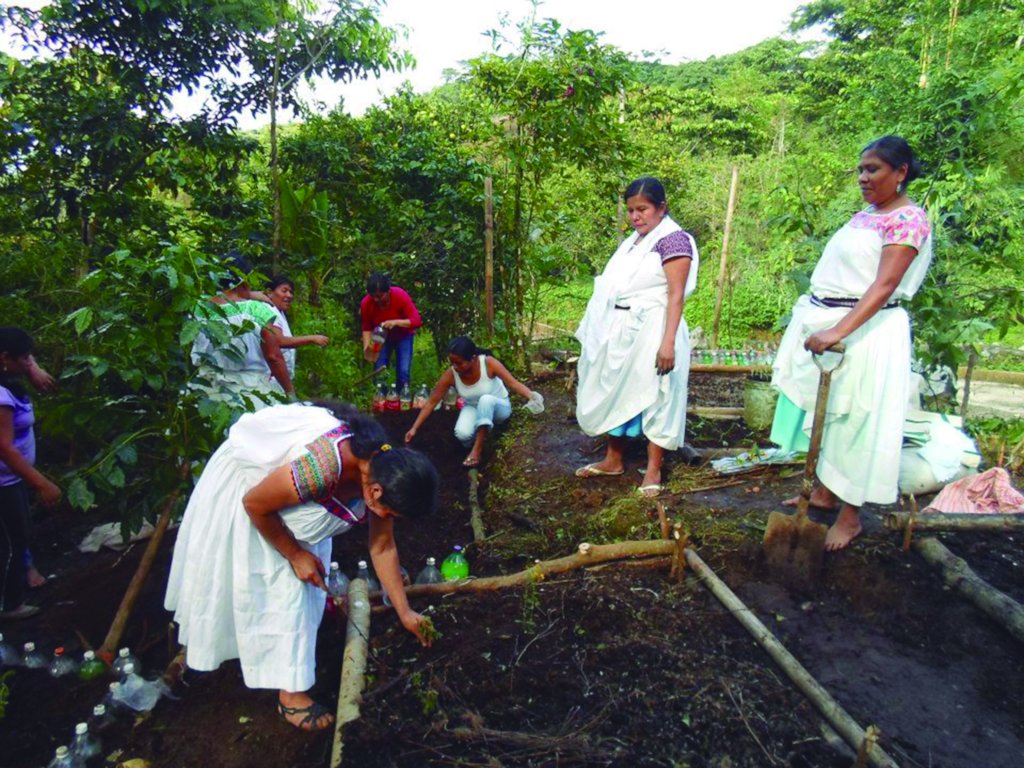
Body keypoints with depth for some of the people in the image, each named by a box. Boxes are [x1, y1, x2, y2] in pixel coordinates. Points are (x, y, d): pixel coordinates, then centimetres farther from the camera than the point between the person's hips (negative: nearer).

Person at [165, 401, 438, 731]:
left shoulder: (383, 471, -20)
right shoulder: (321, 470, -44)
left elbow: (383, 547, -7)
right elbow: (255, 504, -27)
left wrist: (404, 612, -2)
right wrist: (295, 555, -16)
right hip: (244, 487, -7)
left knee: (308, 578, 15)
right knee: (280, 582, -5)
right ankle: (290, 693, 9)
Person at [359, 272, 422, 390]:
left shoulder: (400, 296, -31)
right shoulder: (366, 303, -24)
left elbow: (416, 320, -33)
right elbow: (367, 328, -12)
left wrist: (396, 322, -46)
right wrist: (367, 347, -27)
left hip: (403, 336, -2)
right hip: (381, 338, 2)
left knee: (403, 372, -12)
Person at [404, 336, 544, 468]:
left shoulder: (488, 363, -29)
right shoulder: (450, 375, -22)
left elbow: (513, 383, -33)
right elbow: (431, 402, -15)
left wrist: (532, 396, -53)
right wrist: (414, 429, -16)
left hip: (498, 407, -2)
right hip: (473, 408, 2)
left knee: (486, 399, -39)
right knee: (462, 433, -31)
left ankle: (477, 449, -26)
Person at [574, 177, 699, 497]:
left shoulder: (673, 239, -9)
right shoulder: (633, 241, 15)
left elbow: (676, 295, -15)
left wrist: (668, 341, -22)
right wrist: (604, 329, 15)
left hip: (650, 331, -8)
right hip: (619, 329, 8)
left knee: (653, 397, 1)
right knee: (614, 393, 13)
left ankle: (653, 470, 13)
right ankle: (613, 460, 27)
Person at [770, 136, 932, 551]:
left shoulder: (908, 219, -12)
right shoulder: (867, 213, 14)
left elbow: (884, 286, -24)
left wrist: (838, 331, -34)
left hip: (865, 330, -8)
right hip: (825, 322, 8)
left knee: (854, 421, 0)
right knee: (823, 414, 14)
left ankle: (850, 517, 13)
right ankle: (822, 493, 29)